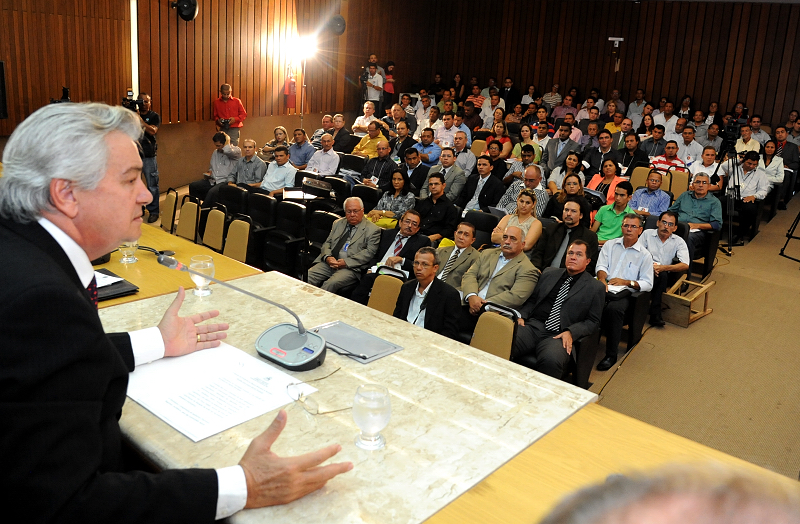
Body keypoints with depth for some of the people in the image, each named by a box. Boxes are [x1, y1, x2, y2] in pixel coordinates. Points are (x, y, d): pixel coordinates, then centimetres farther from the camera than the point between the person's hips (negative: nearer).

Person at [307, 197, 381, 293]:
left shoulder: (373, 230, 2)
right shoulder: (338, 223, 21)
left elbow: (369, 252, -8)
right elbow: (327, 243, 19)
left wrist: (346, 262, -16)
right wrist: (327, 257, -5)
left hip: (351, 268, -5)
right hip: (329, 263, 6)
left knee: (331, 284, -32)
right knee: (307, 276, -19)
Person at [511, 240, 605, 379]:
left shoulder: (596, 288, 11)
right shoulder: (549, 273, 22)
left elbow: (593, 321, 8)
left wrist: (571, 332, -9)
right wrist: (522, 316, 5)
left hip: (558, 336, -3)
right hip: (532, 326, 3)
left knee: (551, 360, -38)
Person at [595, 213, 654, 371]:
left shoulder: (644, 255, 10)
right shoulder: (610, 244, 19)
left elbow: (647, 284, 5)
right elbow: (601, 265, 5)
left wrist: (626, 282, -10)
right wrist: (602, 278, -17)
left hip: (625, 293, -2)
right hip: (604, 287, 2)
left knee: (613, 309, -36)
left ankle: (611, 355, -24)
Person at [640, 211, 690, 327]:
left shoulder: (679, 242, 9)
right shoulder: (647, 234, 10)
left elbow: (685, 265, -5)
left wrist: (663, 267, -20)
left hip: (662, 275, 1)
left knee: (662, 274, -35)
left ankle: (655, 314, -29)